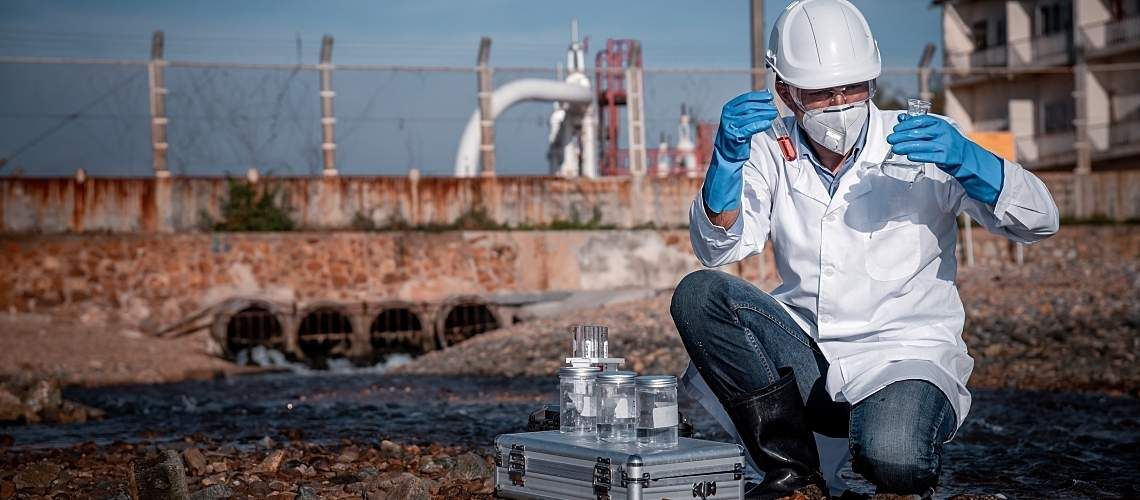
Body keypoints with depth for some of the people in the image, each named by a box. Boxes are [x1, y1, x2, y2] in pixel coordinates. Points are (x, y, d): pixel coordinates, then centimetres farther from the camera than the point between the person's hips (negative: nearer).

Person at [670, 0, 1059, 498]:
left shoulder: (920, 145, -3)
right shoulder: (772, 152, 4)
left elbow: (1039, 220, -7)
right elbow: (718, 247, -9)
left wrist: (966, 161, -25)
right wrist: (727, 158, -25)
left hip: (907, 355, -3)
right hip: (804, 361, 4)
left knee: (892, 457, -36)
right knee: (697, 294, -19)